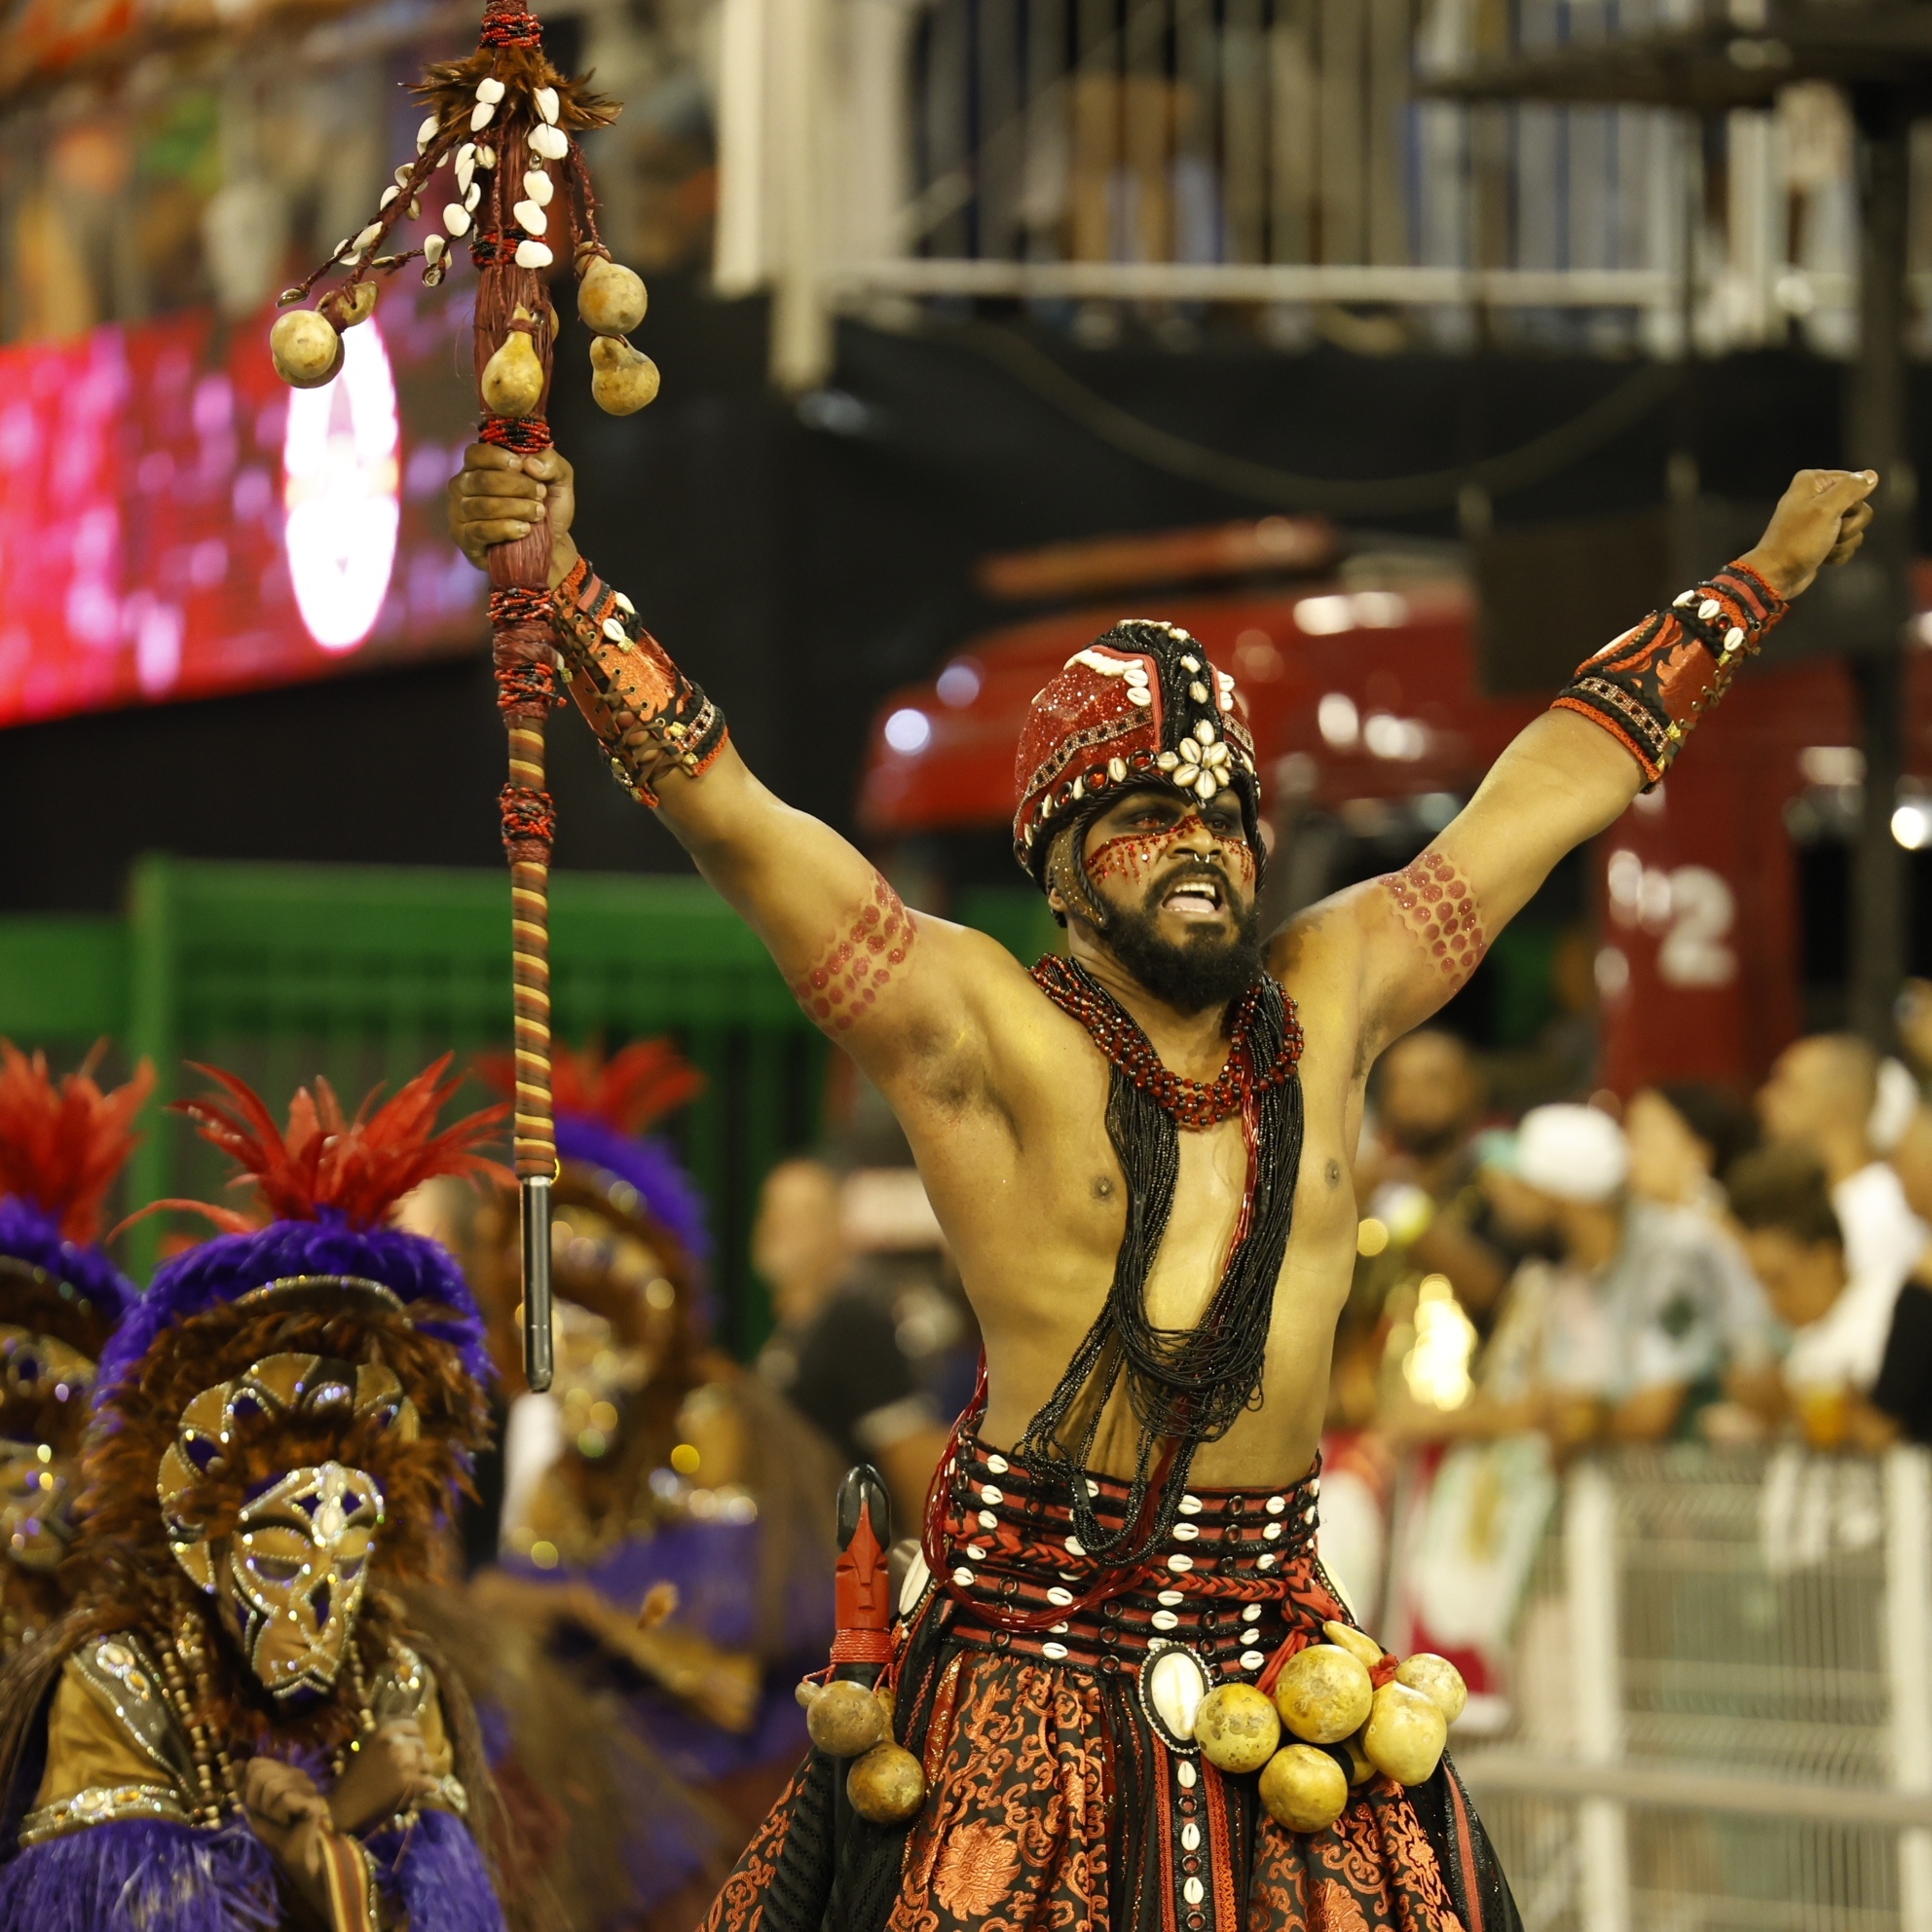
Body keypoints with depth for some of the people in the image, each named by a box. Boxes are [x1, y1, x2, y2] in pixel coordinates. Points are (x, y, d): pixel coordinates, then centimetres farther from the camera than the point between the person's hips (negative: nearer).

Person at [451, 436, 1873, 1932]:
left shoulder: (1329, 998, 12)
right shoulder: (980, 1028, -2)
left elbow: (1565, 779, 23)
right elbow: (724, 807, -10)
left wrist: (1764, 577, 34)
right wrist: (559, 584, -21)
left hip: (1270, 1652, 4)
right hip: (1027, 1667, -4)